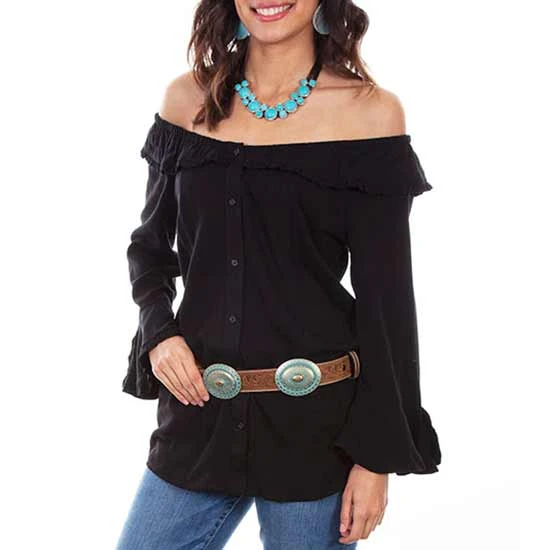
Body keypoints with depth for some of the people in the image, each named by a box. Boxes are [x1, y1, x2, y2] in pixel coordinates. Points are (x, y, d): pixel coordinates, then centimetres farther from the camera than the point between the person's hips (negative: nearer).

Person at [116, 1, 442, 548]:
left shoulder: (370, 109, -6)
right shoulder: (188, 98, 4)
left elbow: (385, 298, -6)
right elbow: (150, 246, 14)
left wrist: (377, 456, -6)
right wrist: (158, 331, -5)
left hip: (316, 425, -3)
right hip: (199, 411, 3)